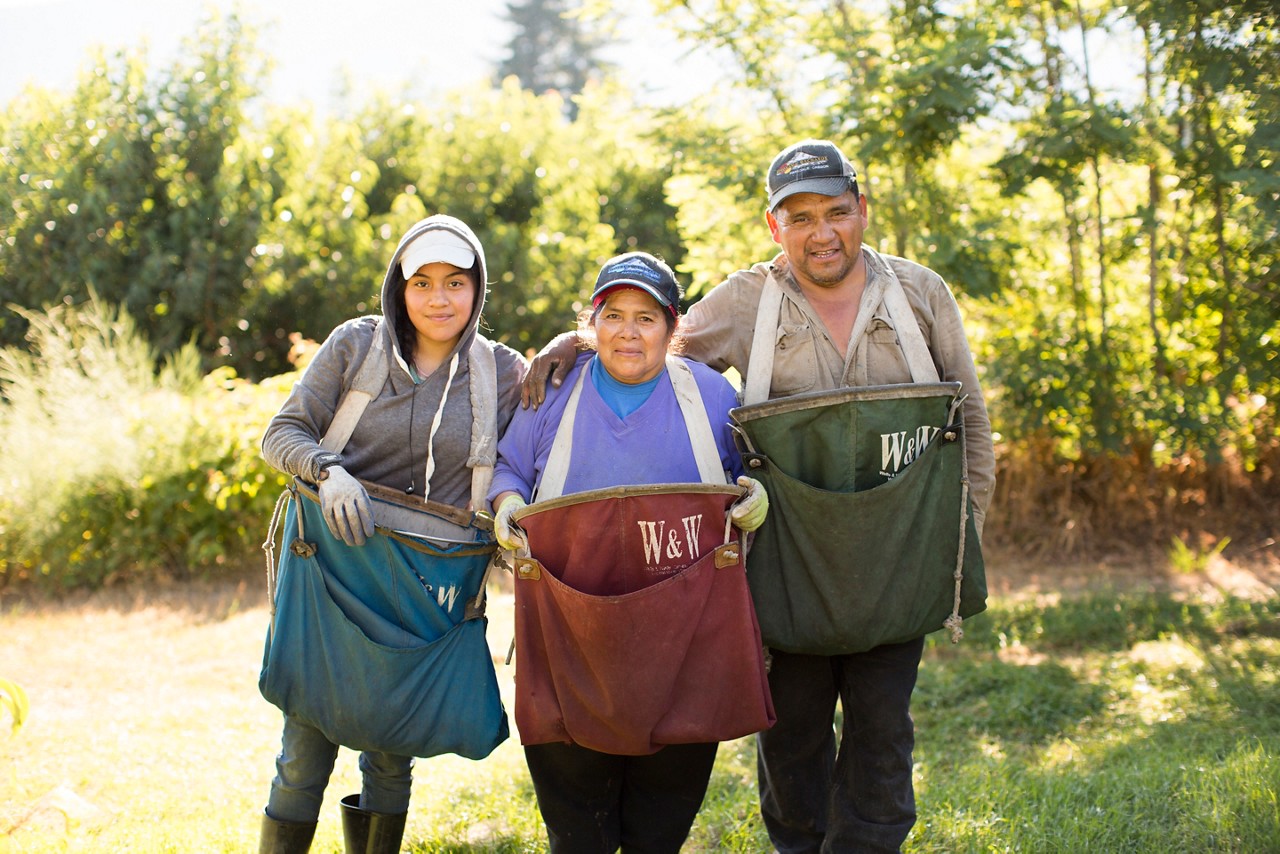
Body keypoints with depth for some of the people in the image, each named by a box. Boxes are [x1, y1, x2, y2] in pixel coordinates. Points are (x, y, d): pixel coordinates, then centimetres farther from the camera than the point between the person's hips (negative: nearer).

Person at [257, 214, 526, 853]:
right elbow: (281, 434, -2)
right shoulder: (355, 345, -1)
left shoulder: (502, 372, 3)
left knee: (391, 753, 10)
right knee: (305, 750, -3)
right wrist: (329, 471, -22)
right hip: (332, 572, -1)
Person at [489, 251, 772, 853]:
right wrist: (507, 503, -9)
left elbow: (754, 474, 13)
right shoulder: (553, 392, 5)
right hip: (573, 635, 0)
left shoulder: (711, 394, 5)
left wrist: (758, 498, -10)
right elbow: (509, 467, 13)